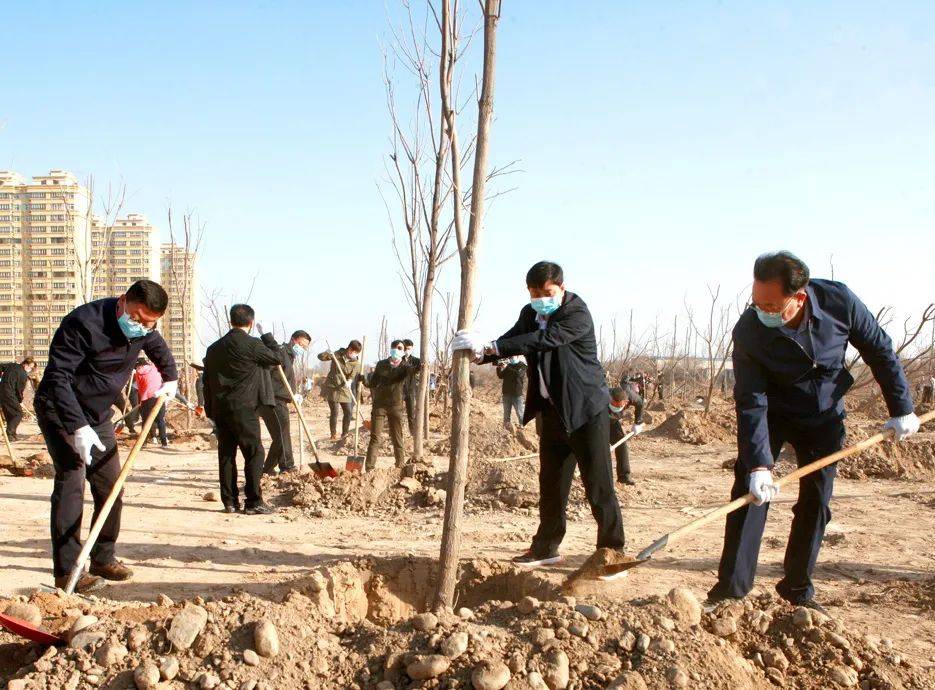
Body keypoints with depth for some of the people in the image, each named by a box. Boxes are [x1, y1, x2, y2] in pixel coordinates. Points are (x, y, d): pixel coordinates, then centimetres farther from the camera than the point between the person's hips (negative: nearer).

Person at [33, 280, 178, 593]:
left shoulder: (144, 330, -5)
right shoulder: (83, 323, -28)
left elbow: (159, 348, 22)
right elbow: (57, 376, -32)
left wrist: (170, 379, 21)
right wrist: (77, 427, -38)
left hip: (98, 414, 7)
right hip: (60, 411, -7)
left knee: (110, 485, 7)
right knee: (70, 481, -17)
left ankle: (104, 558, 20)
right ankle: (66, 572, -16)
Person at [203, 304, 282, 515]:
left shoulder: (214, 348, 11)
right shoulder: (252, 344, -9)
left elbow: (207, 382, 14)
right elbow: (276, 358, 2)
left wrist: (210, 409, 19)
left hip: (219, 409, 7)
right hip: (244, 409, -7)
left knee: (226, 455, 10)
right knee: (254, 454, -1)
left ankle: (230, 501, 14)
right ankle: (254, 502, -3)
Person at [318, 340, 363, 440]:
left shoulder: (356, 363, -3)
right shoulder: (338, 354, -4)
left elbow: (351, 376, -12)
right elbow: (320, 357, -5)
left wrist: (348, 382, -34)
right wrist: (327, 353, -27)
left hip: (344, 390, 2)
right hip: (332, 388, -2)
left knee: (348, 412, 1)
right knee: (334, 412, -4)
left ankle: (344, 434, 18)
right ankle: (333, 435, 9)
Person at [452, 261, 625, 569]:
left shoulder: (577, 312, -19)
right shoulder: (530, 313, 6)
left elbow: (545, 339, -32)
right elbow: (508, 342, 11)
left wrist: (490, 346, -35)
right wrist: (479, 353, -12)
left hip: (585, 409, -7)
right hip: (552, 410, 7)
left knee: (598, 484, -4)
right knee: (551, 482, 12)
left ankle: (612, 550, 4)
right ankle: (546, 548, 22)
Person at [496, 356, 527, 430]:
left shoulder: (522, 365, -1)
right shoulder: (508, 365, 13)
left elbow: (518, 374, -20)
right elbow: (501, 376, 9)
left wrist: (506, 367, -22)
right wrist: (499, 368, -9)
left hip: (517, 394, -5)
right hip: (507, 393, 5)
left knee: (520, 415, -7)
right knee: (506, 415, 8)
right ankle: (507, 430, 14)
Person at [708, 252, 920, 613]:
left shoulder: (839, 301, -26)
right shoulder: (748, 333, -31)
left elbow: (880, 351, -10)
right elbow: (751, 404, -28)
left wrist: (901, 408, -4)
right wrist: (759, 464, -35)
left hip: (825, 414, 2)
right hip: (772, 411, -2)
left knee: (816, 501, 2)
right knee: (750, 488, -14)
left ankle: (798, 587, 14)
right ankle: (732, 585, -9)